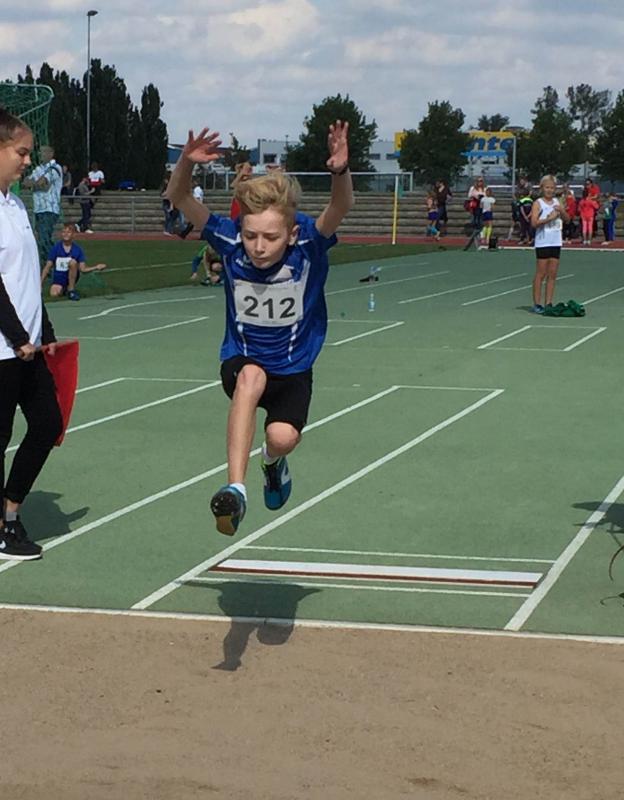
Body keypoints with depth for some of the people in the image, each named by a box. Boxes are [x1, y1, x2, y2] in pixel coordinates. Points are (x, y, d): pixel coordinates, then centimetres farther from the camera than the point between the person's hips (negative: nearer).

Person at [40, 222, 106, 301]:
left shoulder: (78, 249, -4)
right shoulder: (56, 248, -5)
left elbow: (83, 269, -4)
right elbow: (47, 267, -3)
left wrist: (96, 268, -20)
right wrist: (40, 284, -8)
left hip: (72, 277, -1)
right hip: (58, 278, 1)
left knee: (73, 262, -29)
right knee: (54, 294, -28)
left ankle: (71, 290, -17)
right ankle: (63, 289, 11)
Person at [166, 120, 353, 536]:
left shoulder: (308, 244, -21)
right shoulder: (230, 240, -18)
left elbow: (341, 207, -40)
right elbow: (179, 198, -24)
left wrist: (341, 171, -60)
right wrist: (187, 164, -44)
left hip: (293, 367, 0)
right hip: (242, 359, 0)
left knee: (284, 436, -22)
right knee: (251, 377, -35)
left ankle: (273, 461, 19)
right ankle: (235, 489, -39)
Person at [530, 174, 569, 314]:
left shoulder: (556, 202, 12)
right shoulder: (538, 203, -4)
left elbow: (566, 219, 10)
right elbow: (534, 223, -14)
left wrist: (561, 211, -9)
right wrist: (549, 218, -22)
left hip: (556, 243, 5)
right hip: (542, 243, -5)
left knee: (552, 274, 5)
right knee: (541, 274, -3)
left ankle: (548, 303, 9)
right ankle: (537, 304, 0)